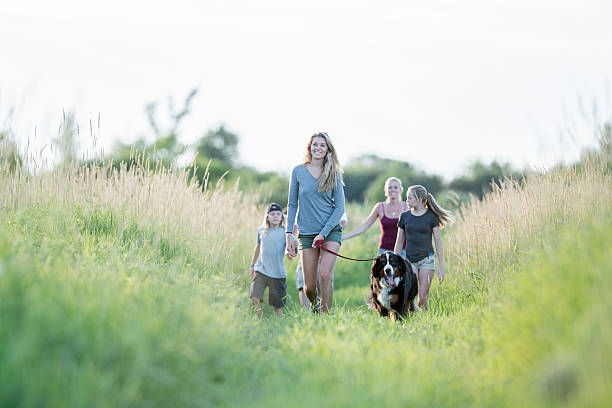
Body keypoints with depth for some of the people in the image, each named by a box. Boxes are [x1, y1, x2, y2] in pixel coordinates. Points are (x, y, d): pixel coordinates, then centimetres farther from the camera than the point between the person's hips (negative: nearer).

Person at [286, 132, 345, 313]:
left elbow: (339, 207, 0)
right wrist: (289, 235, 0)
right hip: (306, 233, 1)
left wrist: (323, 233, -10)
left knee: (325, 275, -20)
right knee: (309, 286, 0)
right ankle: (314, 308, 31)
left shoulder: (334, 173, 2)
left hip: (331, 230, -1)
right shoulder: (298, 171, 4)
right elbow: (292, 205, 8)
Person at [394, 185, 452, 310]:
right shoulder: (404, 216, 6)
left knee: (423, 297, -5)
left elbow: (438, 242, 1)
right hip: (410, 260, 2)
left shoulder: (431, 216, -1)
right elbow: (399, 242, 12)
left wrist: (441, 266, -3)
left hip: (426, 259, -2)